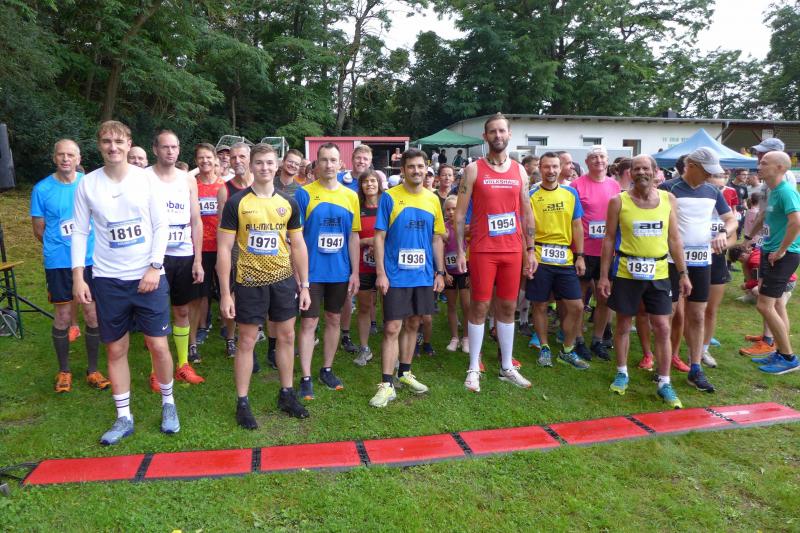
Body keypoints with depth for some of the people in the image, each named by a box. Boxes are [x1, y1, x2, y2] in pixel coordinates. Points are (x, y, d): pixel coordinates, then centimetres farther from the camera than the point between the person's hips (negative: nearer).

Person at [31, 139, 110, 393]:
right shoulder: (42, 189, -3)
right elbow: (39, 231, 3)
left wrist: (90, 246, 1)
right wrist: (62, 247, 5)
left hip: (90, 260, 1)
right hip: (58, 264, -1)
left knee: (93, 316, 4)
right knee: (62, 318, 6)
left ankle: (93, 370, 20)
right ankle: (64, 371, 25)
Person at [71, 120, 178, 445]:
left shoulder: (146, 179, -1)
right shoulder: (87, 184, 1)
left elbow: (161, 226, -1)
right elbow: (80, 232, 4)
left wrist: (154, 268, -10)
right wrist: (78, 278, -2)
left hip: (148, 277, -1)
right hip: (107, 280, 1)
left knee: (158, 345, 1)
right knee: (116, 349, 8)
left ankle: (168, 403, 24)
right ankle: (124, 418, 22)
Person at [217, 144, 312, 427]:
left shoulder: (288, 203, 3)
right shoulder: (236, 202, -7)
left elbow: (298, 246, 8)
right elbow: (224, 248, -7)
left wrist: (305, 286, 5)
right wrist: (225, 293, -11)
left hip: (283, 279, 4)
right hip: (249, 282, -3)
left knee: (286, 337, 11)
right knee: (247, 341, 5)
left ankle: (286, 394, 27)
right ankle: (242, 402, 18)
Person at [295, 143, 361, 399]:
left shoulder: (350, 196, 4)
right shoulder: (304, 194, -5)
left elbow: (353, 236, 7)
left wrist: (355, 272, 3)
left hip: (340, 271, 4)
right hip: (312, 271, -3)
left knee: (334, 320, 13)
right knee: (308, 323, 0)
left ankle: (327, 369, 28)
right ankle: (306, 378, 10)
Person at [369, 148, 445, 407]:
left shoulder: (432, 199, 7)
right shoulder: (389, 197, -5)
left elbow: (437, 238, 12)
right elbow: (379, 237, -6)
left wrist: (440, 272, 8)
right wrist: (380, 273, -12)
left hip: (424, 275, 5)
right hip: (396, 275, -4)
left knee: (413, 324, 15)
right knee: (392, 328, -4)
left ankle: (405, 373, 30)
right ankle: (387, 384, 3)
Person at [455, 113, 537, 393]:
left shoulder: (520, 170, 10)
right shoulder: (473, 169, -1)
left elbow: (526, 213, 13)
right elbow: (460, 213, -3)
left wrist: (530, 249, 8)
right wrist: (460, 250, -10)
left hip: (513, 251, 4)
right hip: (482, 251, -4)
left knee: (508, 307, 10)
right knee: (479, 307, 1)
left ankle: (507, 367, 22)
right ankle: (474, 368, 13)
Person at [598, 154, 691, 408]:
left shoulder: (668, 199, 4)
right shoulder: (618, 201, -3)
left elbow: (674, 239, 8)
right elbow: (609, 239, -1)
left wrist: (683, 274, 4)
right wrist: (603, 275, -5)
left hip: (658, 273, 2)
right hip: (626, 272, -2)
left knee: (662, 327, 3)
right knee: (623, 324, 10)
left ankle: (664, 383, 15)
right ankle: (622, 373, 28)